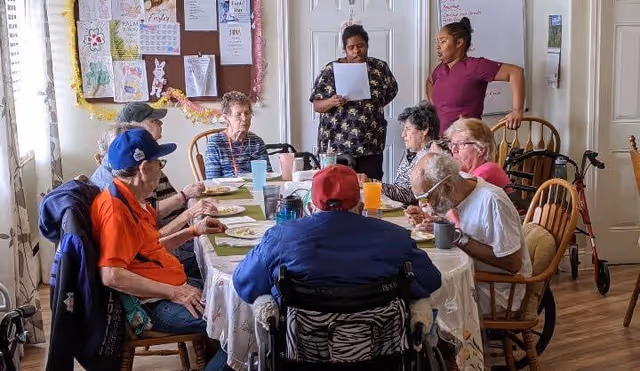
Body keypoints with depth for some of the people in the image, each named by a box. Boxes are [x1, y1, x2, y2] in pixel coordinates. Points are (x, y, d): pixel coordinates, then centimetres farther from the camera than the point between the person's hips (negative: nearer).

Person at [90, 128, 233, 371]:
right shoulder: (116, 209, -21)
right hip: (158, 305, -10)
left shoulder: (133, 201, 11)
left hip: (172, 288, 10)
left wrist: (193, 231, 17)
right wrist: (174, 293, -25)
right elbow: (112, 276, -28)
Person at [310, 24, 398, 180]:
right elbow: (316, 105, -1)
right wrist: (332, 102, -21)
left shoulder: (380, 67, 5)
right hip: (337, 145, -2)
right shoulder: (330, 70, -1)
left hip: (371, 145, 2)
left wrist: (372, 108, 7)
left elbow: (391, 92, 20)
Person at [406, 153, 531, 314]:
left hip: (495, 290, -8)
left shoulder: (491, 201, -25)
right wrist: (426, 219, -2)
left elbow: (513, 264, -26)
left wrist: (459, 238, -26)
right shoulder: (453, 196, -1)